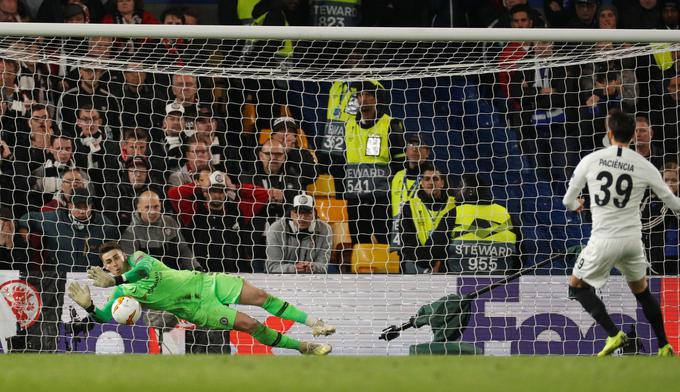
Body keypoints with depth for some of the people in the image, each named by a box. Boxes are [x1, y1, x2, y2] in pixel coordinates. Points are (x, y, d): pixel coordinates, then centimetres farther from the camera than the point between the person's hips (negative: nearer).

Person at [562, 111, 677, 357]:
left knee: (577, 286, 15)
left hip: (604, 240, -3)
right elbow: (672, 202, 8)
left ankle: (613, 335, 0)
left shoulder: (590, 161, -7)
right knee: (641, 290, 23)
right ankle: (664, 347, 25)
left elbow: (569, 201, 3)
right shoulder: (644, 166, -3)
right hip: (632, 239, 3)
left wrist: (576, 205, 28)